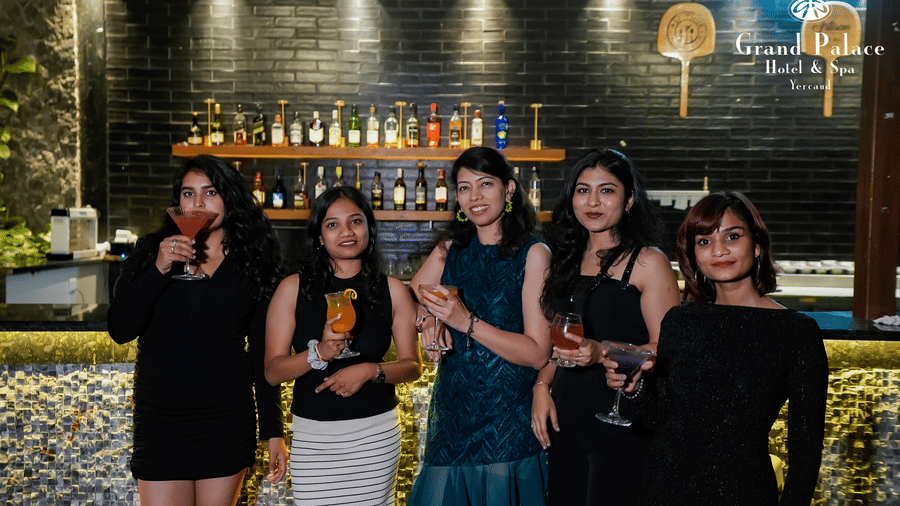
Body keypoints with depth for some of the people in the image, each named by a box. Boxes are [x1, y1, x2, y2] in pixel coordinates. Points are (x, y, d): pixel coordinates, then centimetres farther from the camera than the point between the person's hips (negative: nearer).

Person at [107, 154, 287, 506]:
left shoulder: (252, 264, 0)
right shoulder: (151, 251, 2)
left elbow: (263, 354, 2)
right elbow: (119, 330, -7)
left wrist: (273, 431, 0)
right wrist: (159, 269, -20)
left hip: (227, 420, 0)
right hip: (159, 420, 0)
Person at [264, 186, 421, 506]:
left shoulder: (392, 291, 3)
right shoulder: (293, 288, -1)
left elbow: (412, 366, 4)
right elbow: (272, 371, -4)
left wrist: (371, 370, -15)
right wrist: (319, 352, -21)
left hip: (376, 433, 1)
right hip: (313, 435, 0)